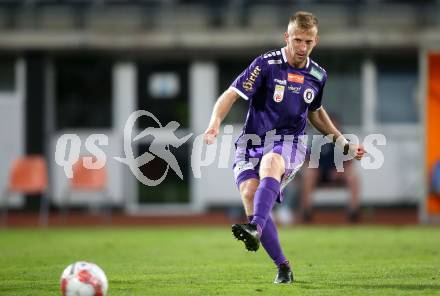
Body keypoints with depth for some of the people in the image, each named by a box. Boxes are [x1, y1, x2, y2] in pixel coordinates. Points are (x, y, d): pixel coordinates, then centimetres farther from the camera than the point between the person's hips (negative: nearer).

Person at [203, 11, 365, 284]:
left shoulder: (317, 75, 8)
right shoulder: (267, 64, -6)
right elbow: (232, 95, -8)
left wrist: (345, 144, 26)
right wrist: (215, 123, -27)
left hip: (289, 143, 0)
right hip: (252, 143, 0)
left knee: (270, 163, -36)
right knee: (250, 194, -24)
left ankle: (255, 228, -58)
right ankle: (283, 267, -12)